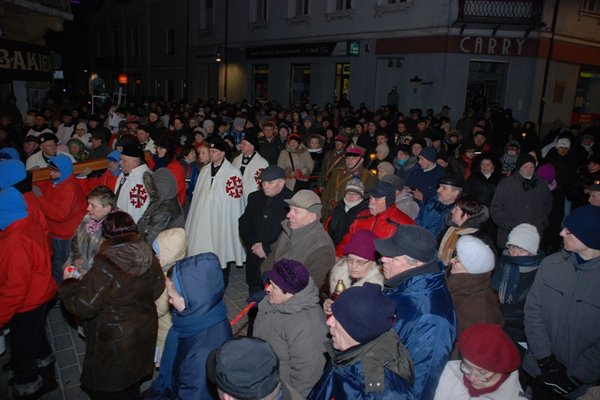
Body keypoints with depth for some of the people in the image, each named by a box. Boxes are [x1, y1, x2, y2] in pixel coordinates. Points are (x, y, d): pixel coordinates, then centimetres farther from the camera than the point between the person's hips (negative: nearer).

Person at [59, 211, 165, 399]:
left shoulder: (105, 268, -31)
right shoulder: (148, 256, -13)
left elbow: (83, 306, -24)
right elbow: (157, 288, 1)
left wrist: (68, 283, -7)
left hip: (115, 341, -6)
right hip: (145, 332, 6)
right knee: (133, 379, 30)